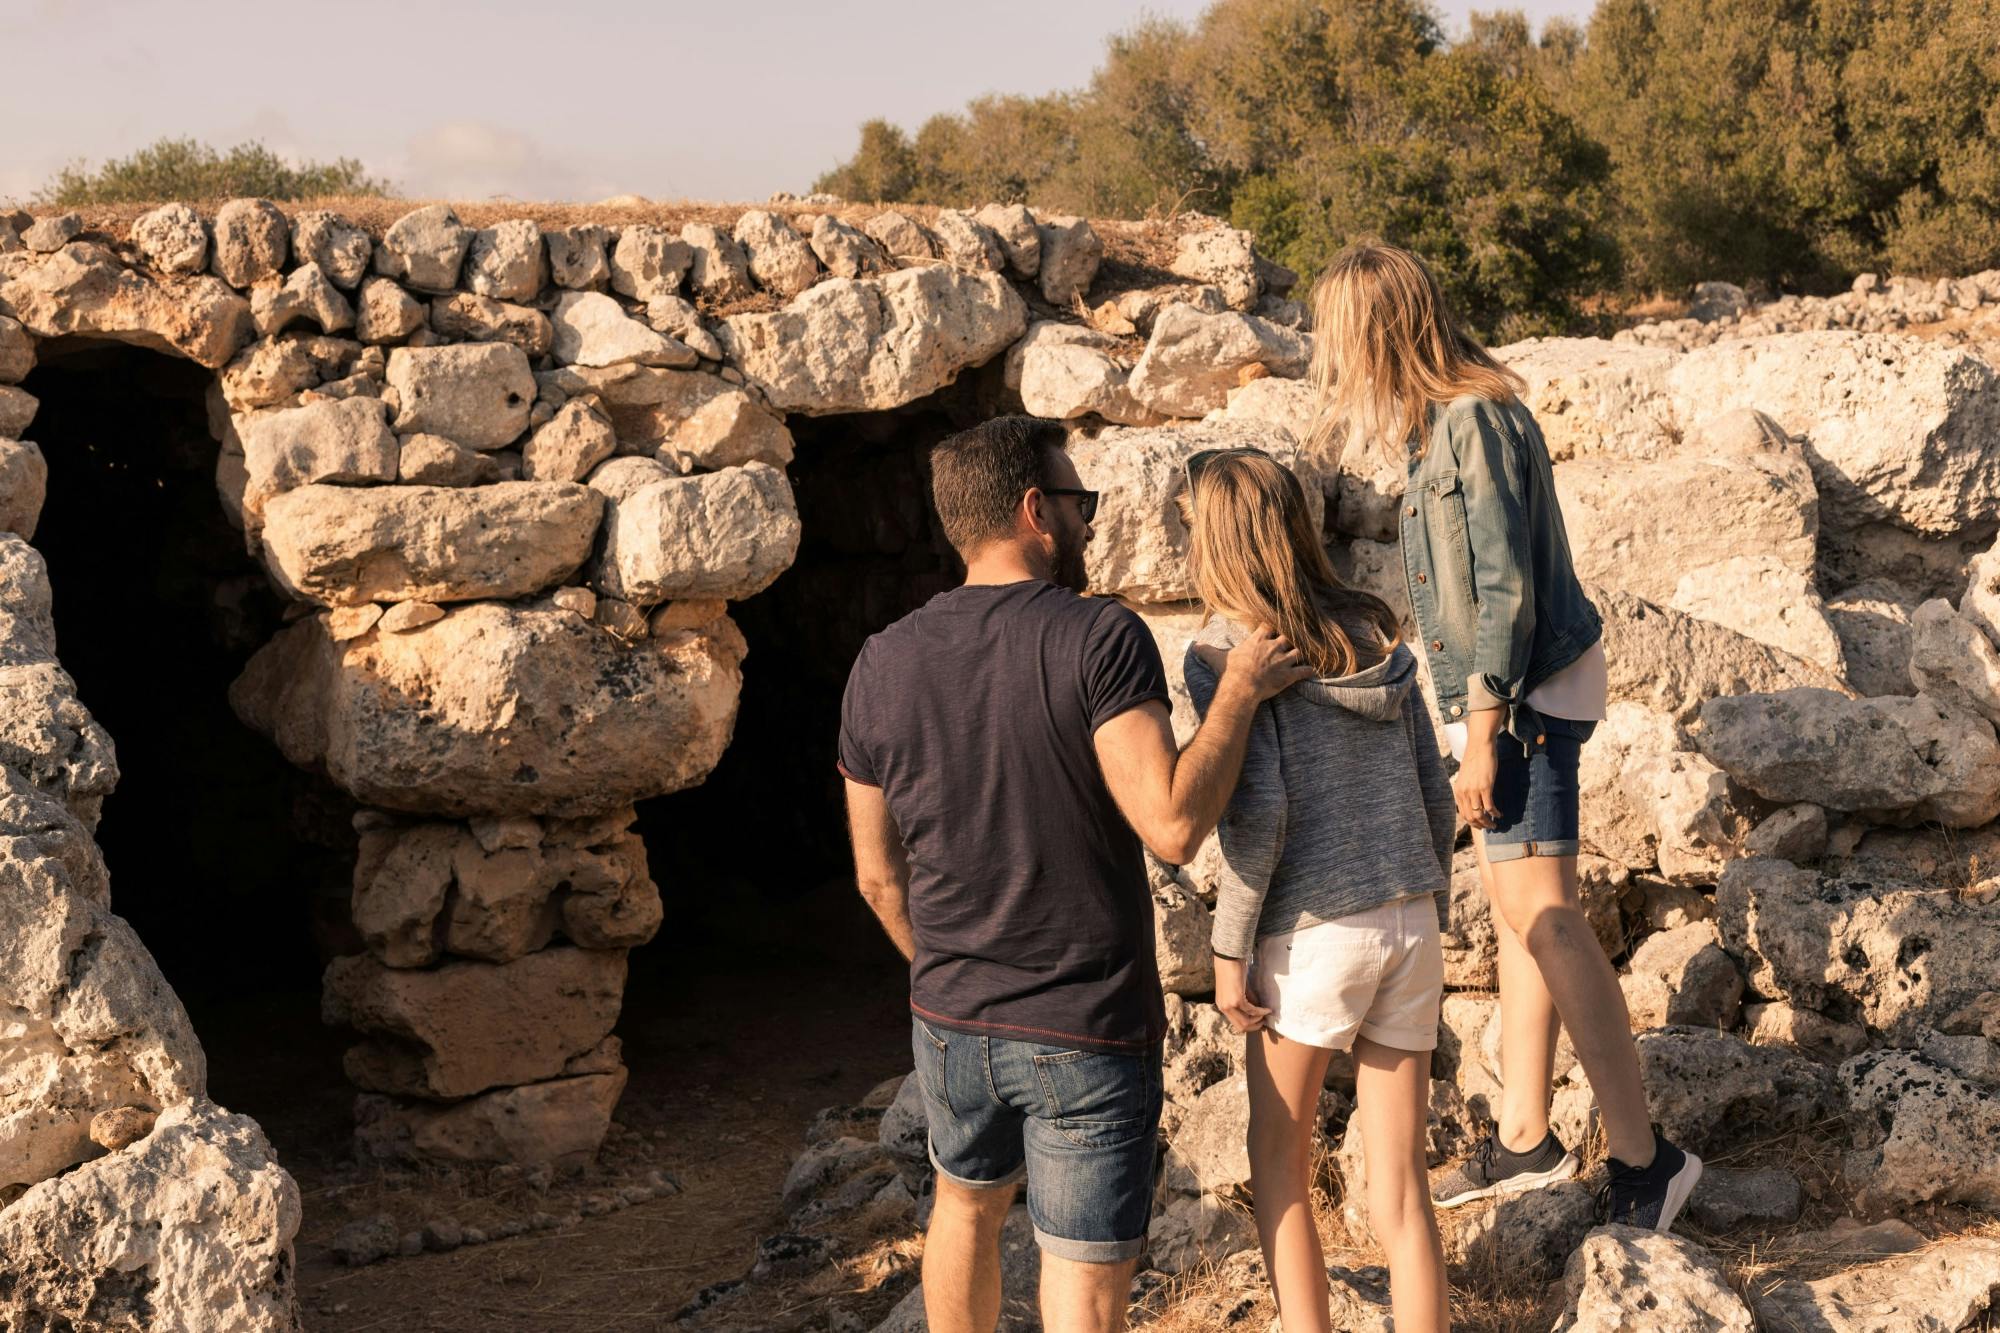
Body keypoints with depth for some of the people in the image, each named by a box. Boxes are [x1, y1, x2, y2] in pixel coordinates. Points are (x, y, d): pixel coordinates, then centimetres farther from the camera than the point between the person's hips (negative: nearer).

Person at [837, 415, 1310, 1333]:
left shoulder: (884, 663, -1)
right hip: (1087, 1034, -5)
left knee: (966, 1203, 30)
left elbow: (877, 875, 6)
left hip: (950, 1021, 5)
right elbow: (1173, 826, -26)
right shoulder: (1099, 639, -17)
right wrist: (1240, 690, -13)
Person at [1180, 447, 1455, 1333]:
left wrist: (1229, 947, -8)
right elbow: (1434, 794, 11)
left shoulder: (1223, 649, -8)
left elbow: (1257, 810, -16)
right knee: (1399, 1192, 10)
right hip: (1409, 928, 5)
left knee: (1279, 1166, 15)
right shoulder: (1375, 636, 9)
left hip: (1309, 936, -5)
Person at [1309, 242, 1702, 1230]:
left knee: (1541, 914, -13)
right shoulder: (1440, 420, 12)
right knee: (1520, 911, 13)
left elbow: (1508, 590, -21)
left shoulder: (1476, 421, -18)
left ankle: (1641, 1158, -11)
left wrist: (1483, 731, -21)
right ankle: (1524, 1139, 22)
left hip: (1524, 699, -10)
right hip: (1501, 695, 10)